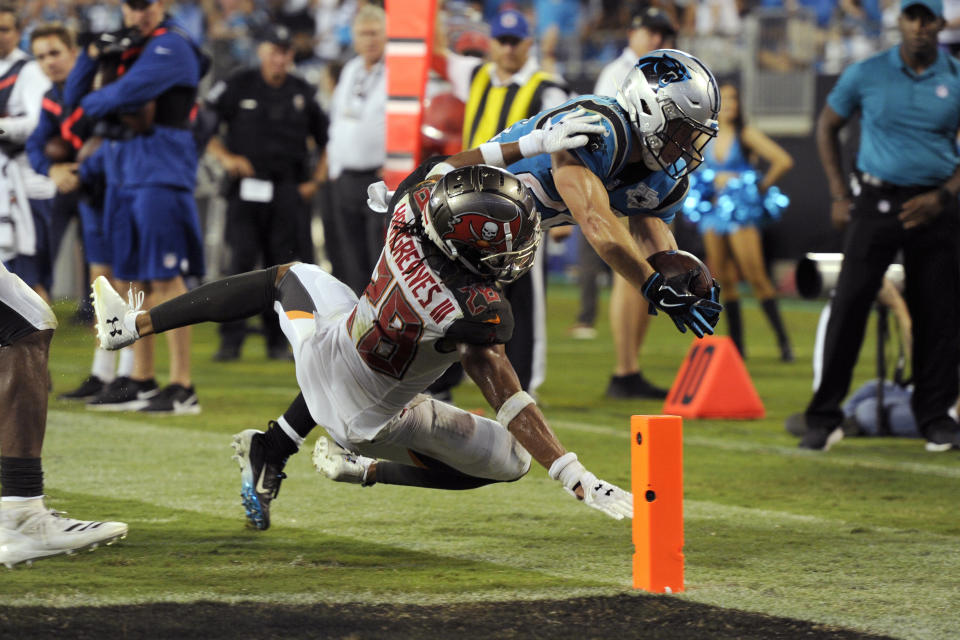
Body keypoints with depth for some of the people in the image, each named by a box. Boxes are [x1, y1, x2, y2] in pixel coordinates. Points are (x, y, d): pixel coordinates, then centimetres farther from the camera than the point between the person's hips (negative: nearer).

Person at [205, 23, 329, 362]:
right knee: (241, 260, -8)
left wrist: (316, 181, 7)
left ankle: (279, 340, 9)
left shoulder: (303, 93, 9)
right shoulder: (237, 87, 3)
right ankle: (231, 340, -5)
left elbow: (327, 140, 16)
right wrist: (225, 158, -6)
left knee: (283, 264, 1)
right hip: (246, 189, -2)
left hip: (290, 191, 2)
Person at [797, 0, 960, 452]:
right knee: (848, 305, -6)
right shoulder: (866, 75, 1)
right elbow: (827, 127, 12)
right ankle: (823, 418, -1)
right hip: (877, 202, -1)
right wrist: (839, 195, 5)